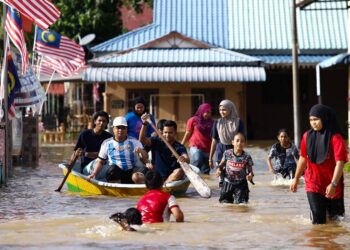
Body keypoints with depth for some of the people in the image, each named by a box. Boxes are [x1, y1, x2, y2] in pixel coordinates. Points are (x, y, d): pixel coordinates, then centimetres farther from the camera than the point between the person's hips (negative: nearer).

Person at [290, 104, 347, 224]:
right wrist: (296, 179, 19)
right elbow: (303, 158, 13)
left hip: (331, 186, -2)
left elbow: (340, 162, -22)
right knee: (318, 219, -8)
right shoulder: (307, 136, 0)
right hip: (313, 184, 2)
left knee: (335, 217, 10)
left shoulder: (335, 138, -15)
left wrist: (333, 184, -32)